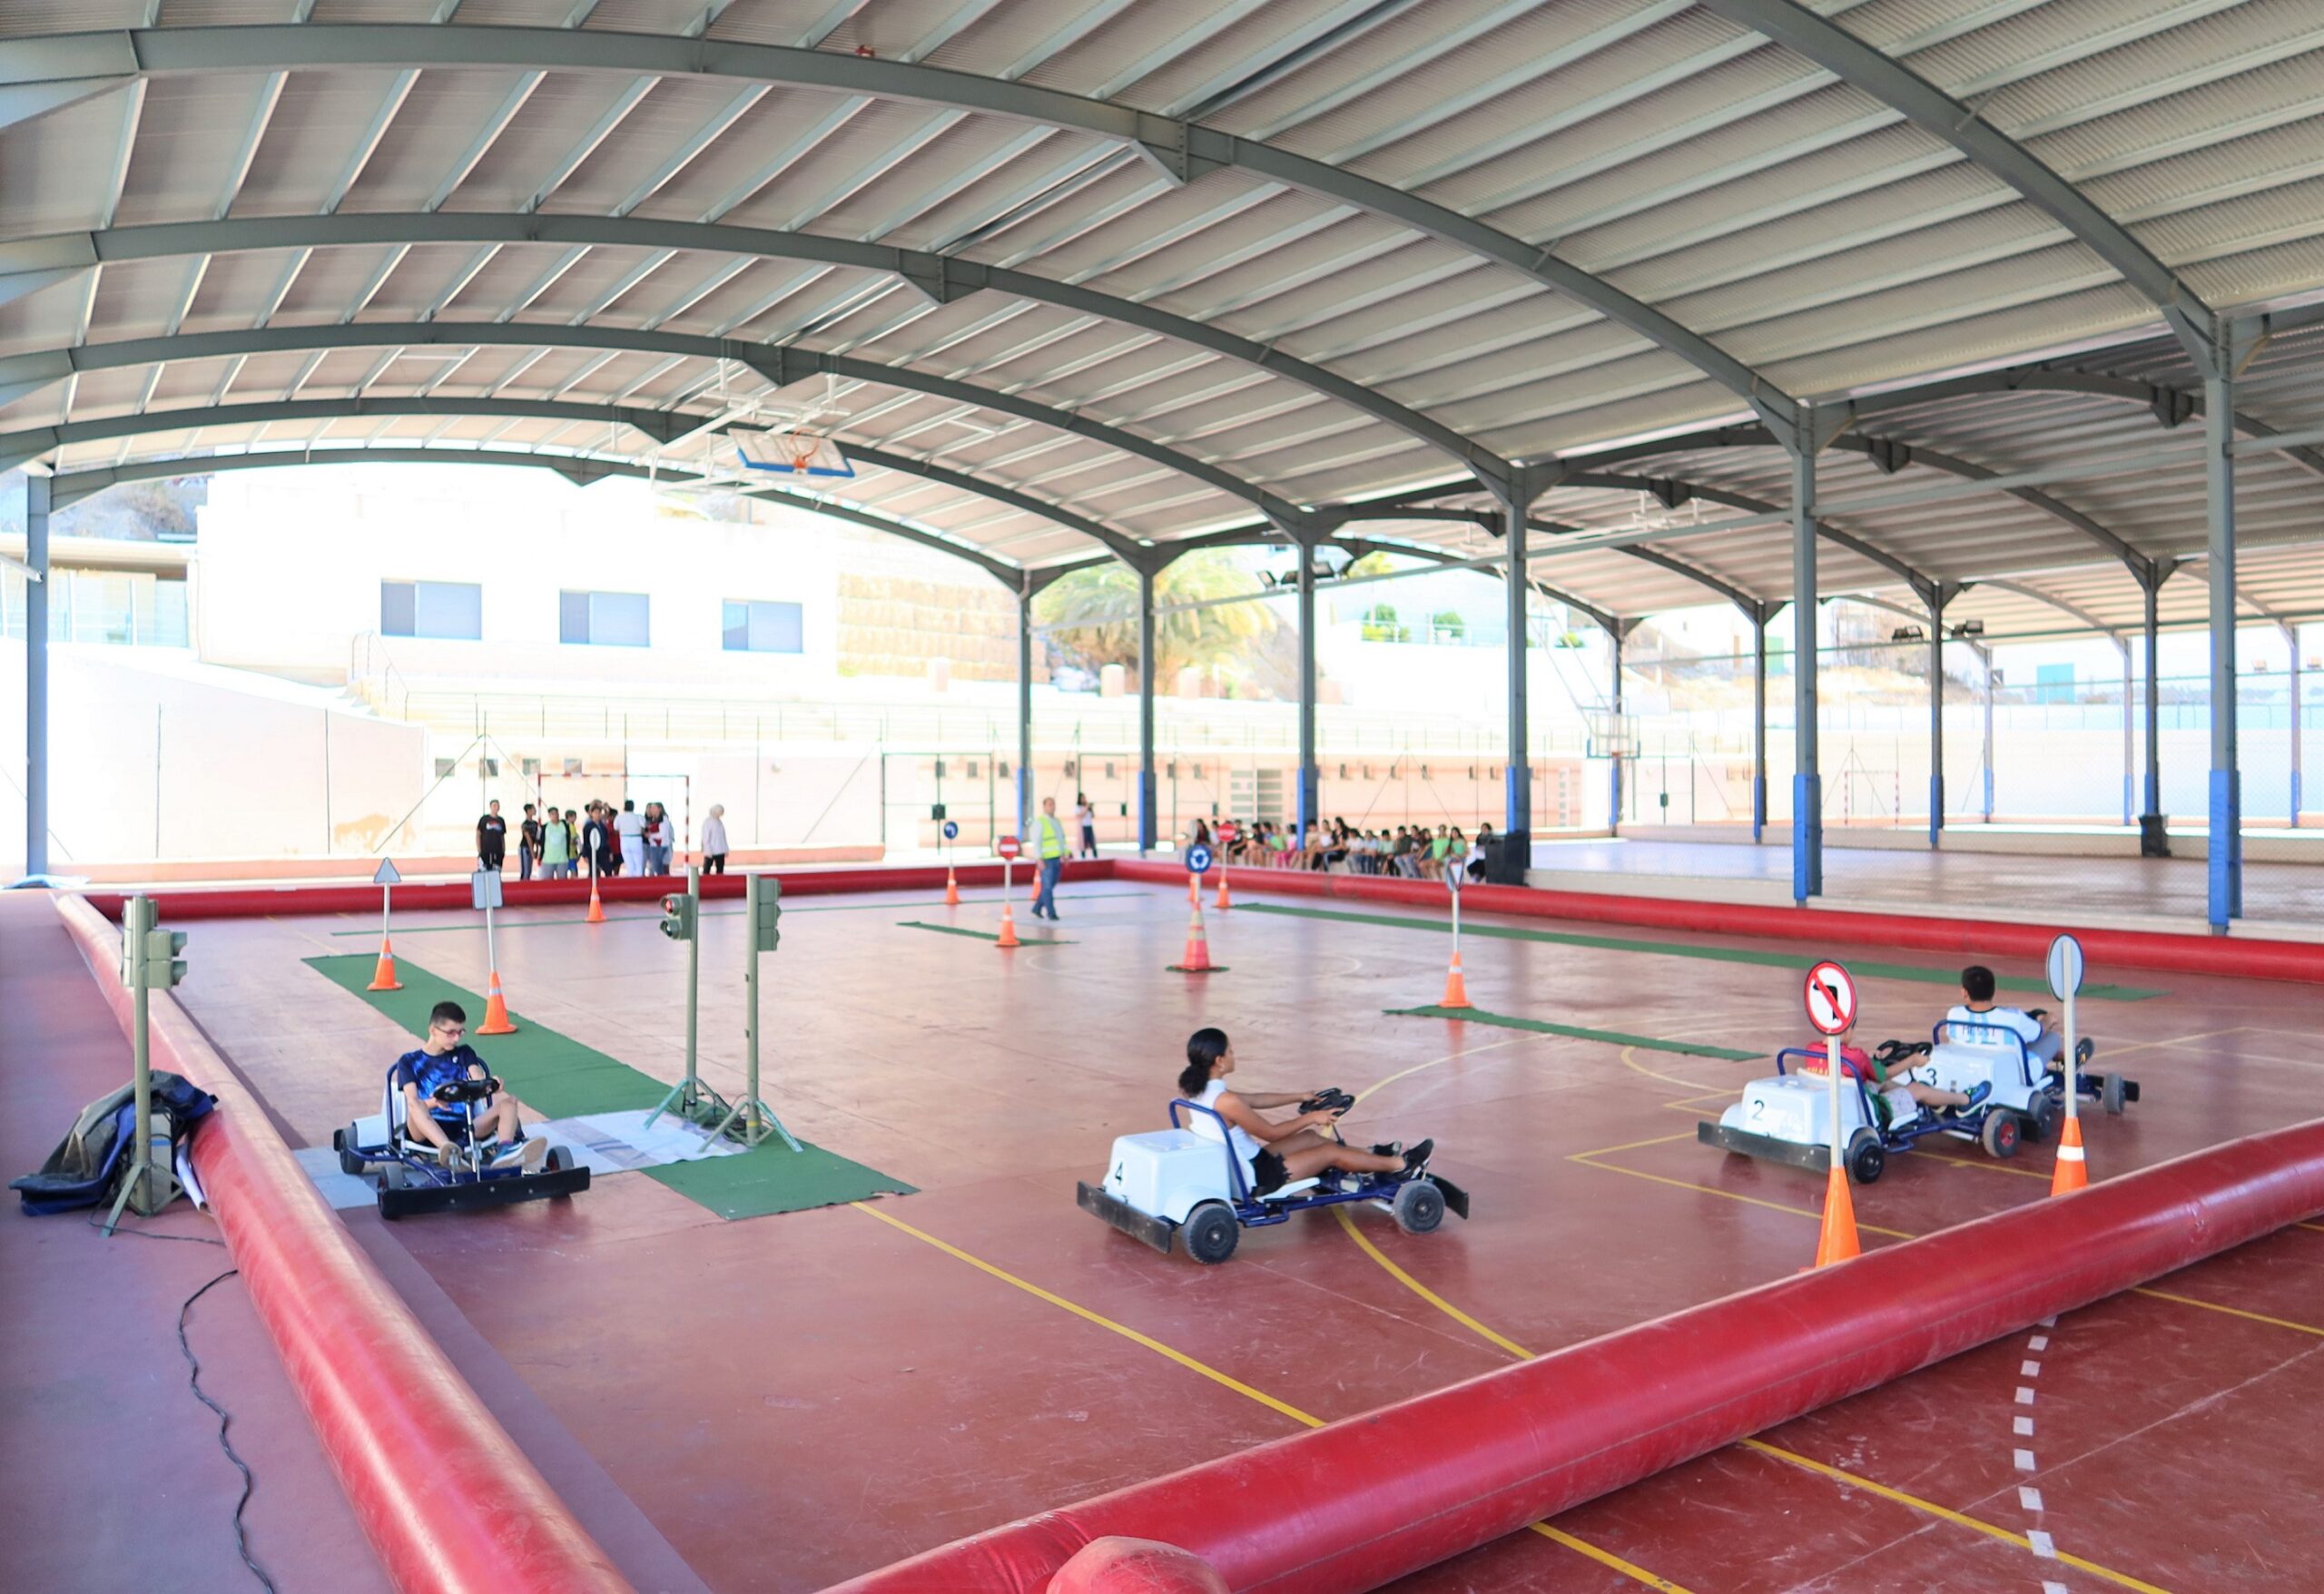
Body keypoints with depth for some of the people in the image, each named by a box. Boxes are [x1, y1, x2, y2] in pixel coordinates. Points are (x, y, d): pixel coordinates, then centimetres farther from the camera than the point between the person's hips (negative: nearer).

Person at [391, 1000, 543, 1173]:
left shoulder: (464, 1053, 21)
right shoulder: (409, 1061, 12)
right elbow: (413, 1102, -4)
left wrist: (492, 1086, -22)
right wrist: (434, 1102, -28)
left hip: (463, 1128, 3)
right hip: (428, 1130, -3)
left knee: (508, 1100, -20)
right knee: (415, 1107, -34)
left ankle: (504, 1149, -50)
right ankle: (450, 1151, -60)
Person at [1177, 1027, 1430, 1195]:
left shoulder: (1200, 1090, -1)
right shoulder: (1226, 1101, -29)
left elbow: (1255, 1099, 10)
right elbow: (1271, 1133, -18)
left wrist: (1301, 1096, 16)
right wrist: (1311, 1117, -4)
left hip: (1230, 1169, 9)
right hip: (1253, 1179, -9)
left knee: (1311, 1138, 20)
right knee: (1331, 1152, 4)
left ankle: (1373, 1157, 37)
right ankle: (1402, 1165, 20)